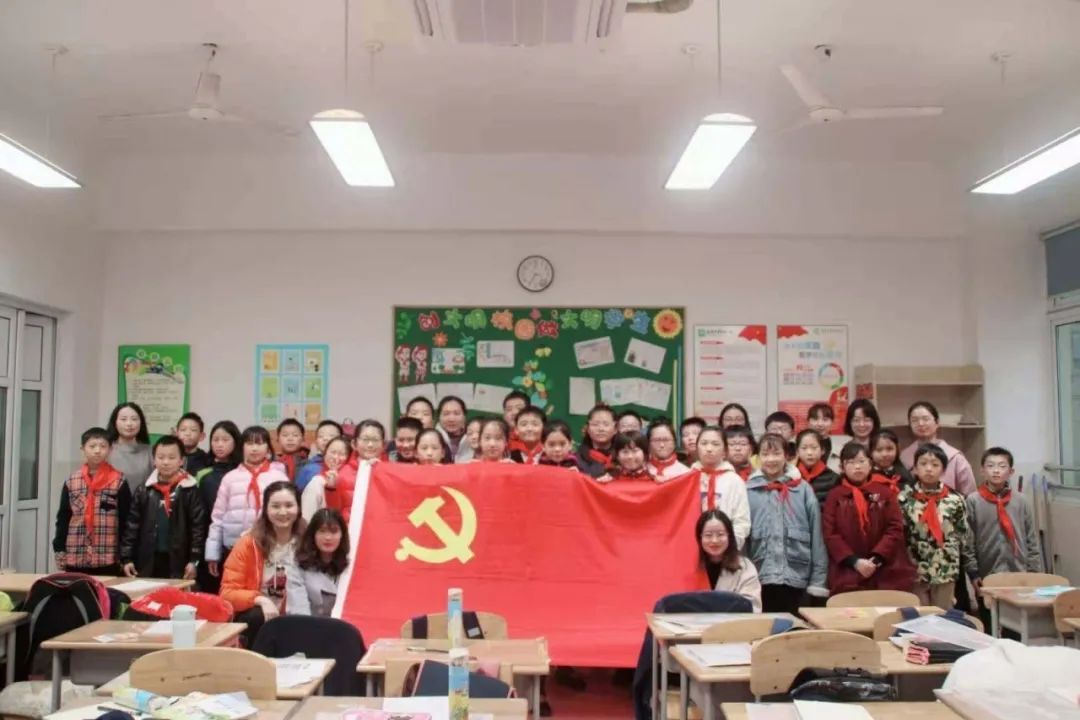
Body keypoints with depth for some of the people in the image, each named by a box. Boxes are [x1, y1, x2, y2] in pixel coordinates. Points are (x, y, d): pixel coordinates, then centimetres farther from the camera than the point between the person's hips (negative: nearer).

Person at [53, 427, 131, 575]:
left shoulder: (119, 482, -2)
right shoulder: (71, 482, 5)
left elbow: (125, 520, -1)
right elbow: (63, 519, 9)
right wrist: (60, 552, 5)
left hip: (108, 560, -2)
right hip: (75, 559, 3)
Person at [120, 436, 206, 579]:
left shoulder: (190, 492, -3)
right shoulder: (143, 491, 5)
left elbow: (198, 526, -5)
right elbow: (132, 525, 6)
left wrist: (194, 559, -10)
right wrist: (127, 558, 2)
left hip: (179, 561, -2)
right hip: (148, 561, 3)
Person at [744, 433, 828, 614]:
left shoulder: (803, 489, 0)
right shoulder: (748, 490, 0)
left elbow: (816, 536, 1)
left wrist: (818, 579, -2)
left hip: (795, 577, 0)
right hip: (758, 577, 0)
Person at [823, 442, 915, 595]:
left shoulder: (885, 492, 8)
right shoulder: (834, 495, 6)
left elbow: (895, 529, 1)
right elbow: (830, 533, -1)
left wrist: (876, 558, -12)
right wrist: (854, 561, -12)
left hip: (886, 574, 1)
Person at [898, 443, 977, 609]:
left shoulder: (954, 500, -2)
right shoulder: (904, 499, -4)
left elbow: (965, 538, 4)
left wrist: (973, 571, 5)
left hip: (945, 572, 1)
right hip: (914, 573, -1)